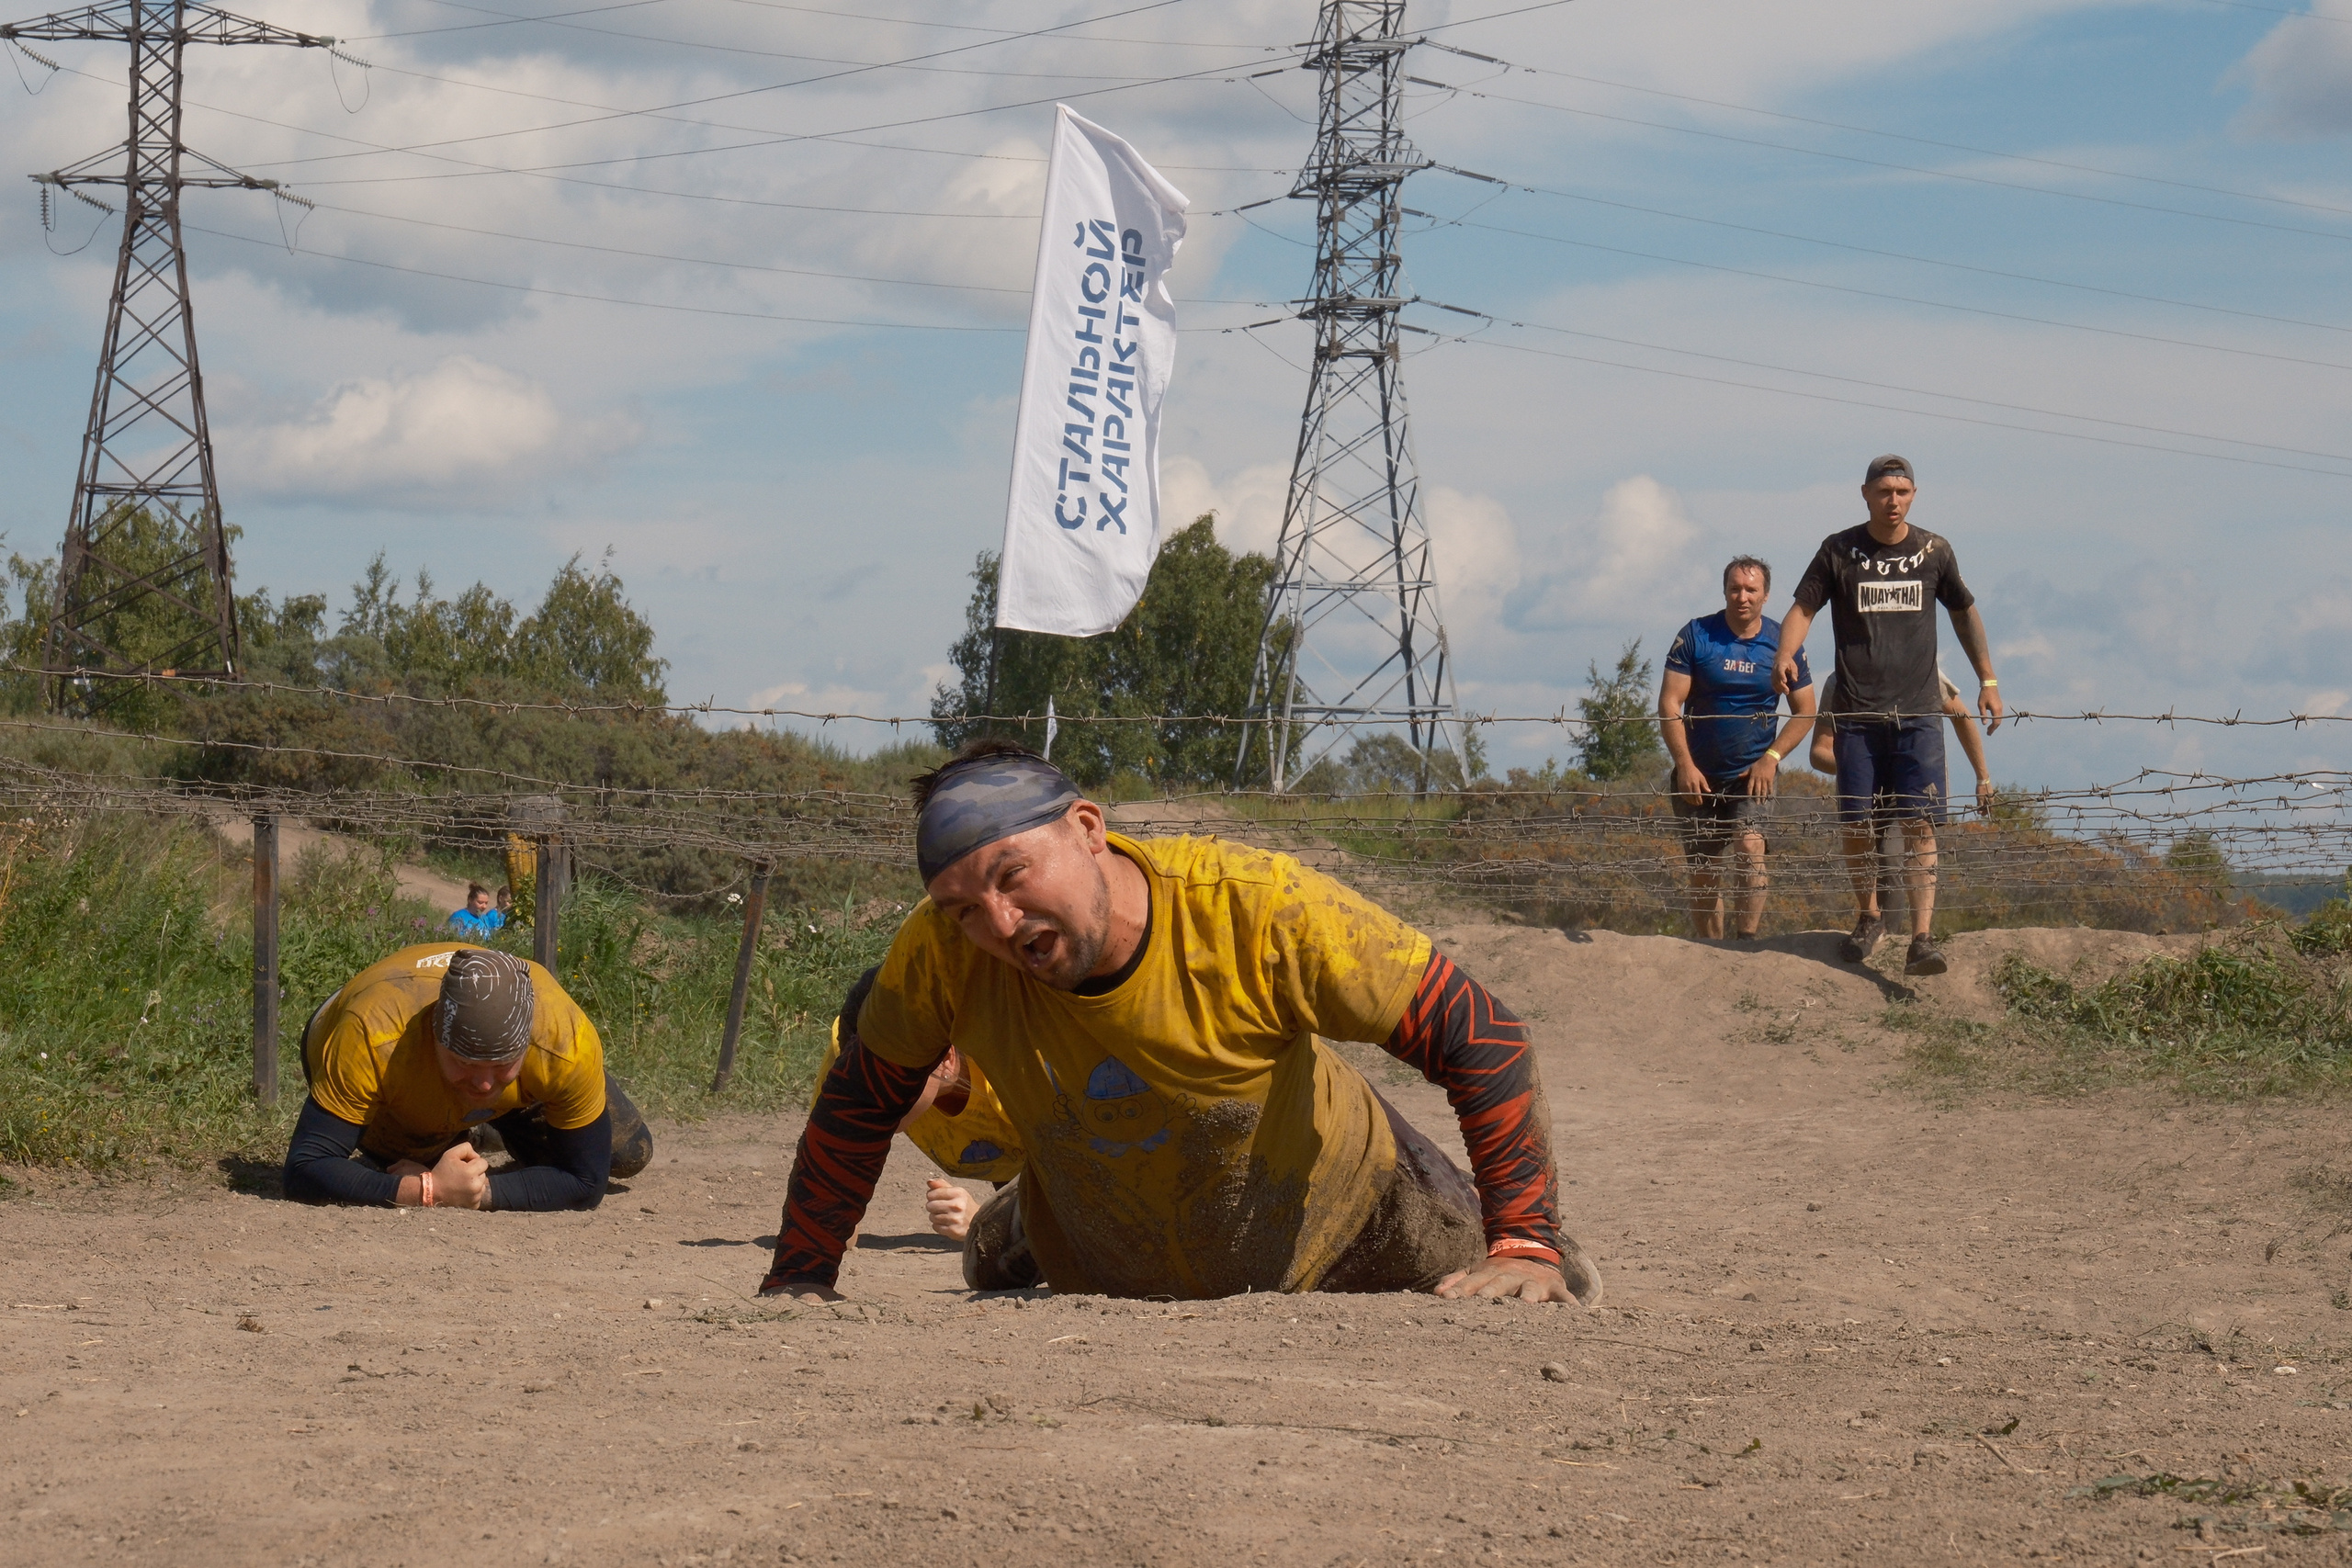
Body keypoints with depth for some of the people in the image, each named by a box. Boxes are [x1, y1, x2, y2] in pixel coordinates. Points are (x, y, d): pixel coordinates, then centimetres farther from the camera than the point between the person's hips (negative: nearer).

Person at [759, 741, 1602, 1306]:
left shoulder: (1256, 907, -38)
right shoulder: (944, 951, -31)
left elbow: (1477, 1032, -32)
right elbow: (858, 1106, -12)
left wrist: (1526, 1244, -37)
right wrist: (798, 1280, -12)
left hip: (1339, 1220, -2)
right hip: (1108, 1272, 2)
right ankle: (1013, 1234, 57)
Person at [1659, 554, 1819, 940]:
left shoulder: (1783, 643, -1)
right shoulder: (1695, 635, -4)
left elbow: (1804, 711, 4)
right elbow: (1669, 704, -6)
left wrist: (1771, 757, -9)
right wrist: (1685, 765, -14)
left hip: (1752, 773, -1)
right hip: (1699, 774, 1)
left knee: (1749, 846, -23)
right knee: (1703, 872, 5)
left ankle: (1747, 938, -24)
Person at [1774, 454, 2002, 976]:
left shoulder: (1934, 551, 7)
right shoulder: (1839, 551, 3)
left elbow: (1965, 612, 21)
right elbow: (1803, 607, 1)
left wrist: (1988, 681, 20)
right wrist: (1785, 654, -19)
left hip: (1919, 713, 0)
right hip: (1857, 715, 0)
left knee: (1919, 824, -10)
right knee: (1857, 825, 3)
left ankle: (1922, 939, -14)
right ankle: (1868, 919, 26)